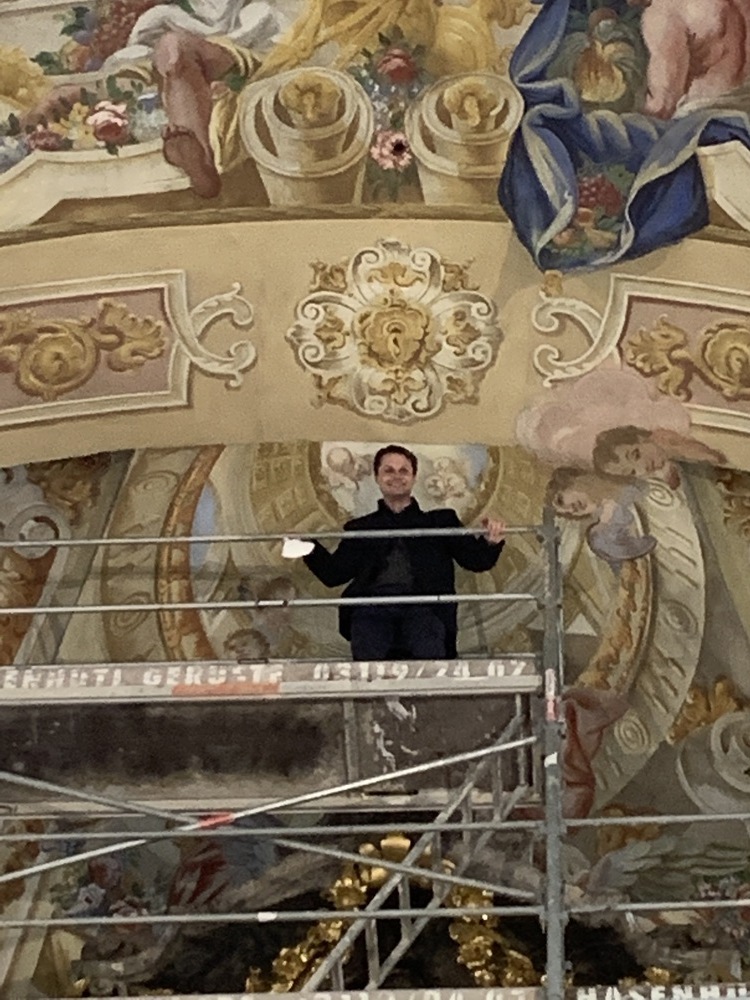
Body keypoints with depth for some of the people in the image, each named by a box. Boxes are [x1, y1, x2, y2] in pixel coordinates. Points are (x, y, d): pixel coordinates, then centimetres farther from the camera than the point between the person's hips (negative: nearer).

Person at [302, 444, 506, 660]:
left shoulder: (440, 521, 26)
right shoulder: (360, 528, 27)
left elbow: (476, 560, 17)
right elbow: (333, 574, 18)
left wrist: (490, 542, -6)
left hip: (423, 604, 0)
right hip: (372, 606, 1)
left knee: (430, 661, -34)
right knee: (368, 663, -33)